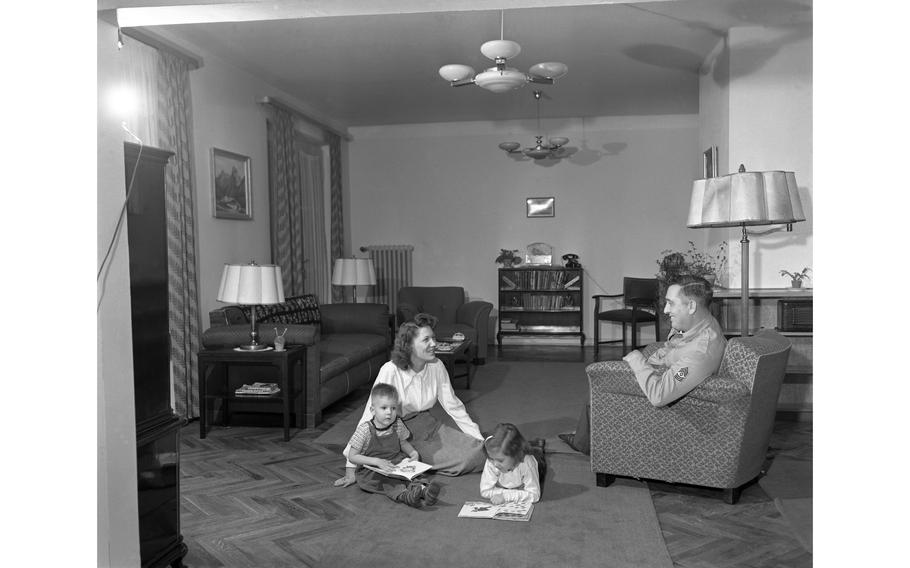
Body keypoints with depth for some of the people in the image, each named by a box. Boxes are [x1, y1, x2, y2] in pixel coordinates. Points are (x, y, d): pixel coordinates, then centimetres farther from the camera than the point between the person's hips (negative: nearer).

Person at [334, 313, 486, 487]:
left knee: (477, 454, -12)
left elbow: (453, 406, 5)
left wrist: (480, 440, 1)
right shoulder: (390, 371, -22)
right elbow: (370, 416, -23)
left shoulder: (436, 366, -6)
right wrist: (351, 468, -26)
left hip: (429, 425, 6)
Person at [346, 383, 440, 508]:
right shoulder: (365, 429, -13)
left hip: (397, 464, 4)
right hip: (371, 470, -4)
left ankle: (421, 487, -49)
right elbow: (352, 457, -11)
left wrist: (413, 452, 1)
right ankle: (403, 494, -53)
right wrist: (376, 461, -23)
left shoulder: (398, 425, 1)